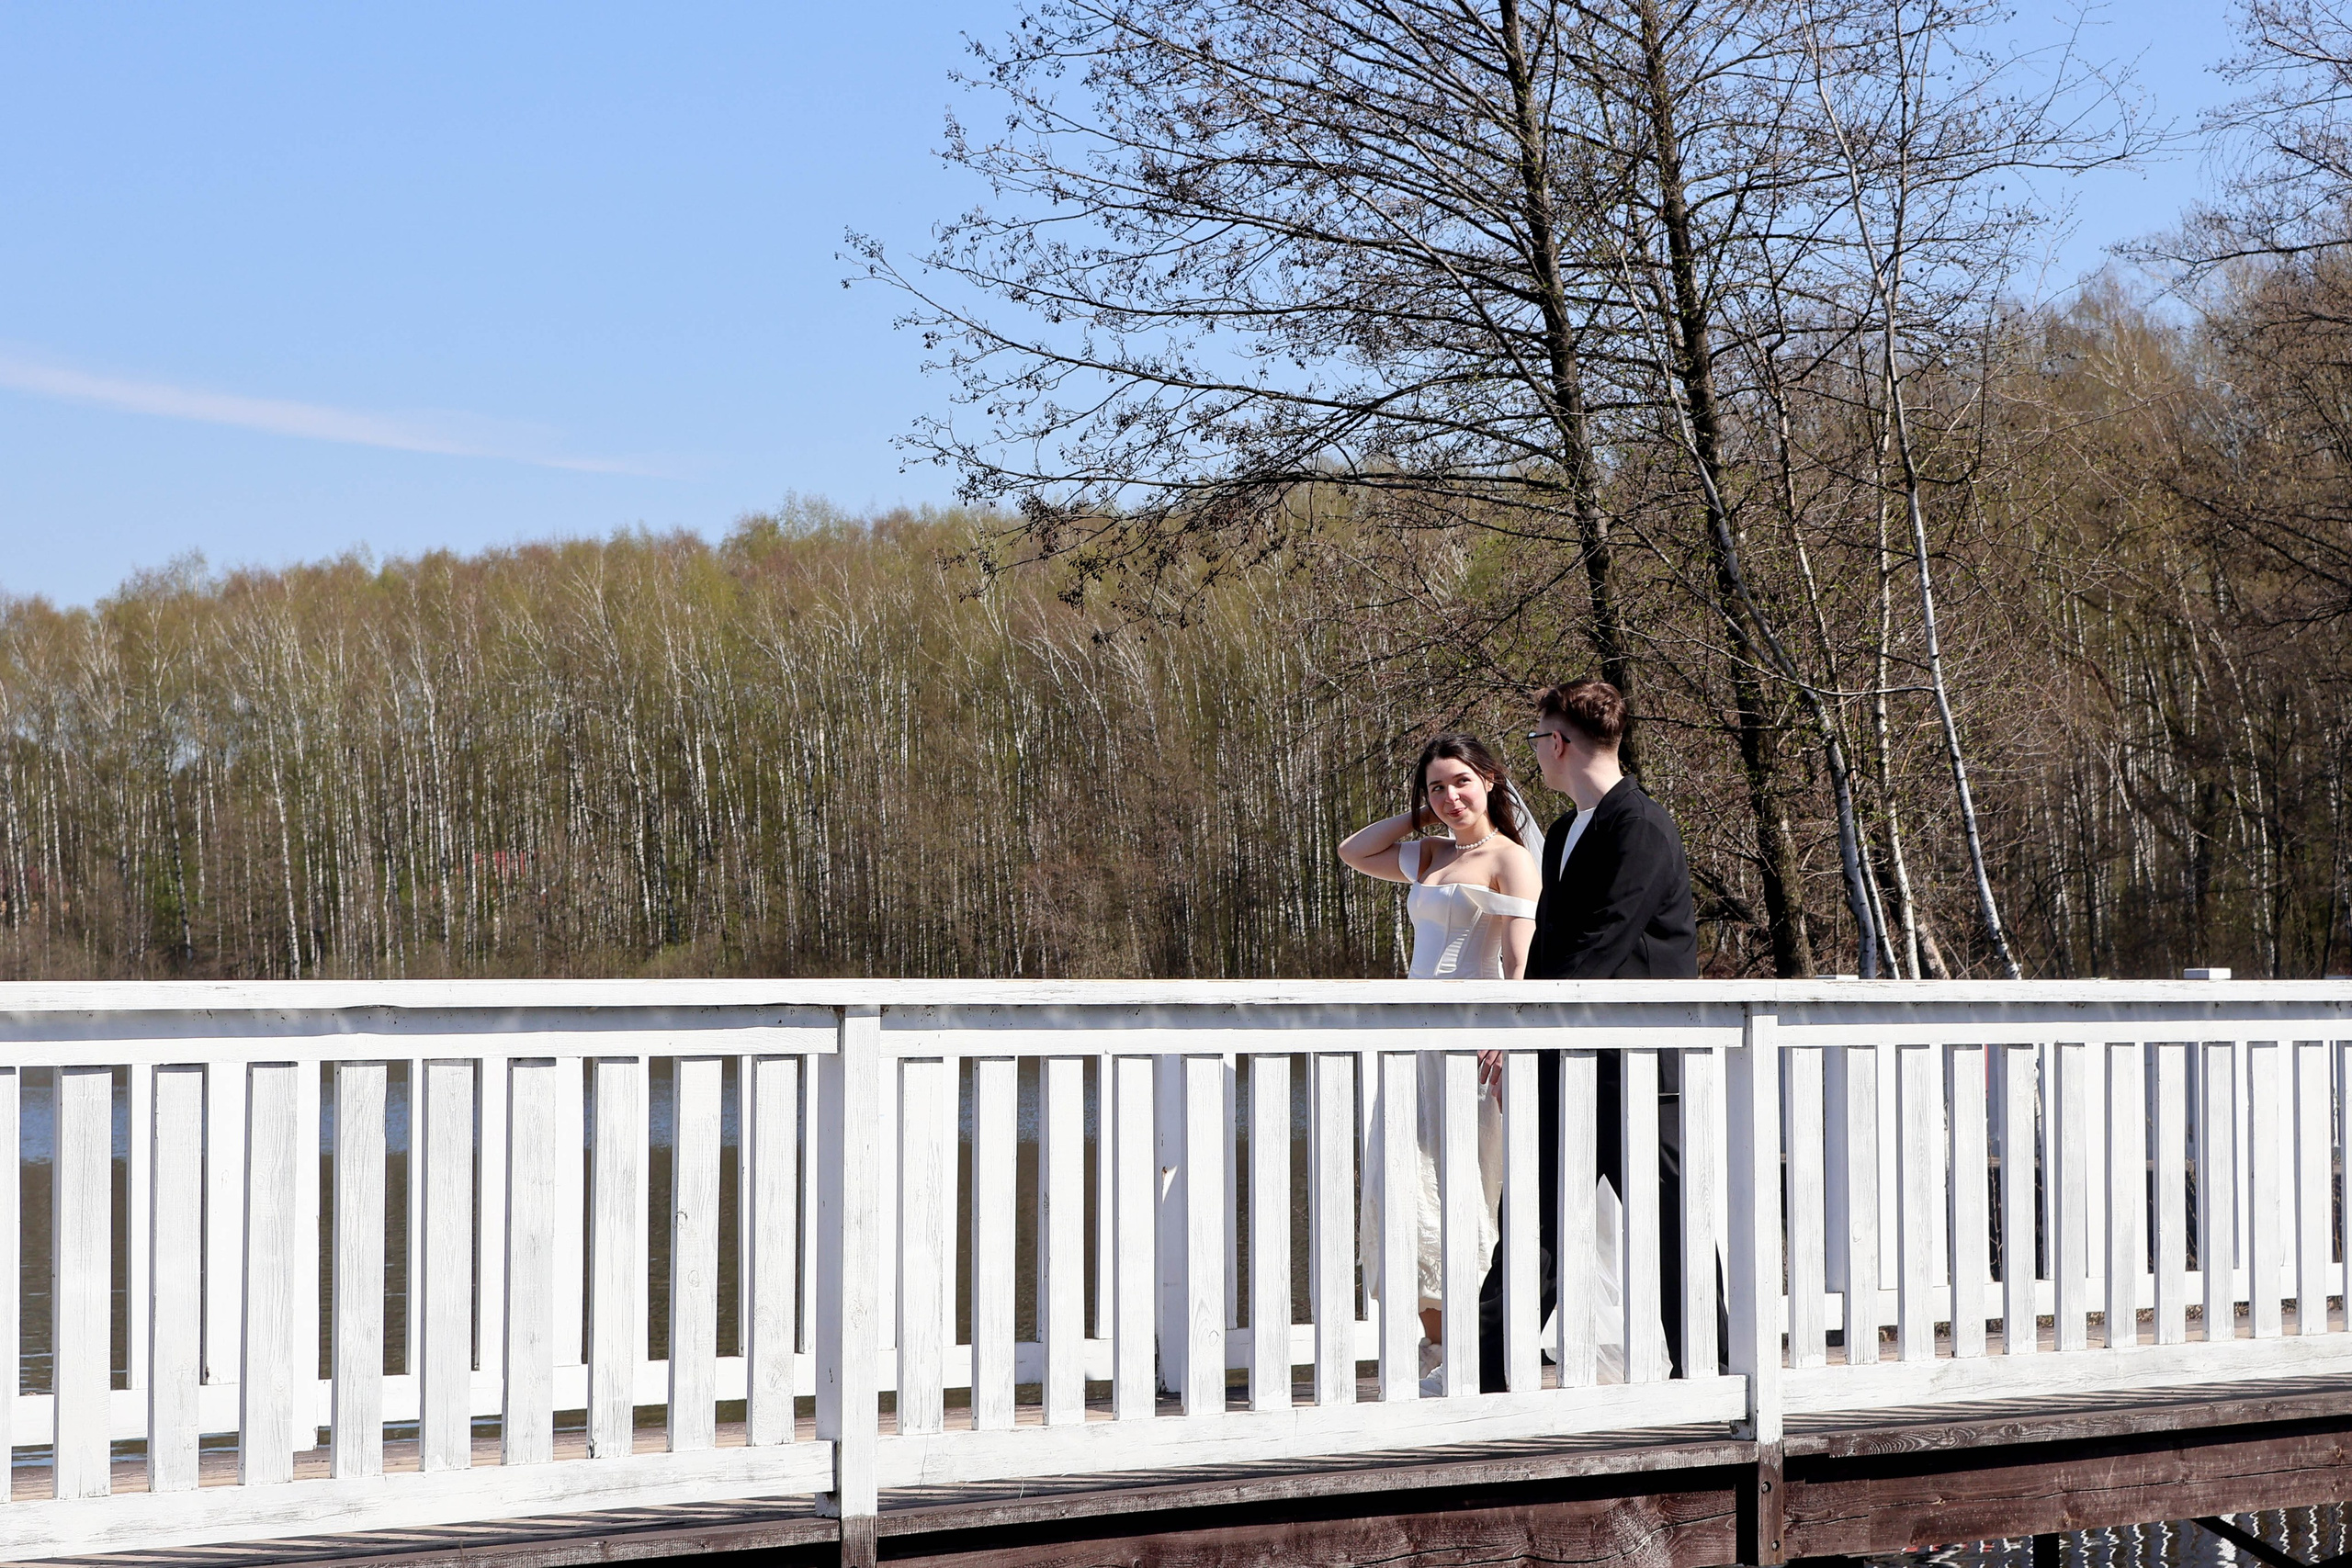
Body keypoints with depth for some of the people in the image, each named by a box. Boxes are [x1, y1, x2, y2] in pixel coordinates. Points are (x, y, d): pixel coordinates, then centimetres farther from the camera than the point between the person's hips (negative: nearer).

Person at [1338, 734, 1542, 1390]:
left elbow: (1522, 960, -12)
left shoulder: (1510, 857, -3)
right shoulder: (1429, 858, 19)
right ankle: (1437, 1344, 6)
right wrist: (1419, 817, 19)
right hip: (1418, 1038, 8)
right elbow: (1353, 852, 30)